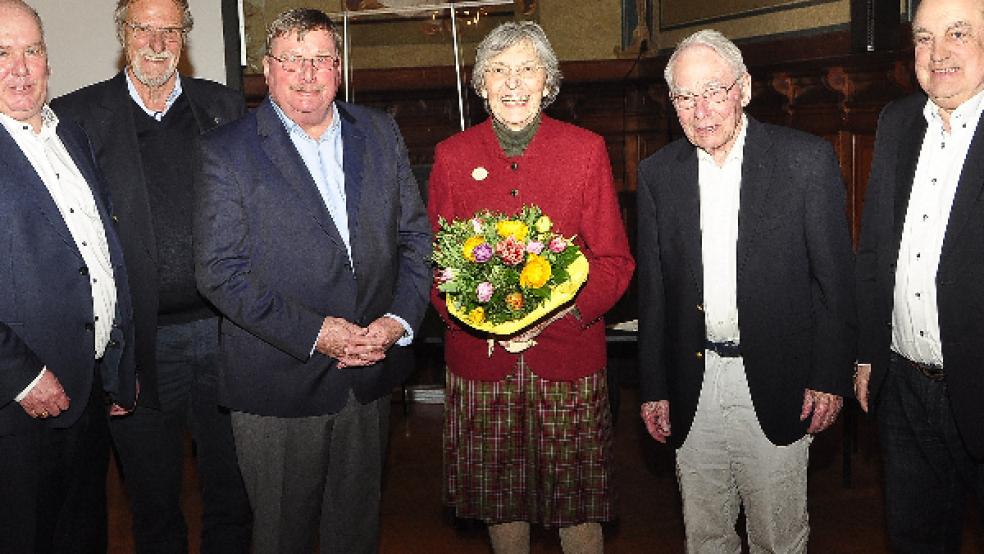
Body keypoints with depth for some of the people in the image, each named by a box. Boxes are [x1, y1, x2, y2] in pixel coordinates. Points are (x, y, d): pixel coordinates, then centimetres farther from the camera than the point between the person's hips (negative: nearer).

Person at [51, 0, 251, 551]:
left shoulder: (225, 106, 6)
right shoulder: (77, 115, -1)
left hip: (224, 328, 2)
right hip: (139, 341, -1)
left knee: (234, 490, 14)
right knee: (153, 501, 15)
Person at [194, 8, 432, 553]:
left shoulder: (381, 134, 6)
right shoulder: (227, 151, -7)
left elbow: (414, 236, 7)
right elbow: (219, 270, -12)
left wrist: (400, 319, -8)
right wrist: (313, 333, -18)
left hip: (371, 377, 4)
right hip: (277, 381, -3)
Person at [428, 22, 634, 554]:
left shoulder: (586, 149, 1)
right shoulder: (451, 155, 4)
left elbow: (614, 261, 0)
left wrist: (562, 308, -16)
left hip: (568, 353, -1)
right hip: (479, 357, 1)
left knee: (578, 507, 6)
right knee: (499, 497, 11)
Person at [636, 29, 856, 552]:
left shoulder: (807, 159, -6)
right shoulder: (657, 173, 3)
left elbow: (836, 278, -3)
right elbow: (652, 288, 6)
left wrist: (830, 377, -6)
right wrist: (652, 388, 6)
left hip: (777, 386, -2)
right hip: (693, 384, 3)